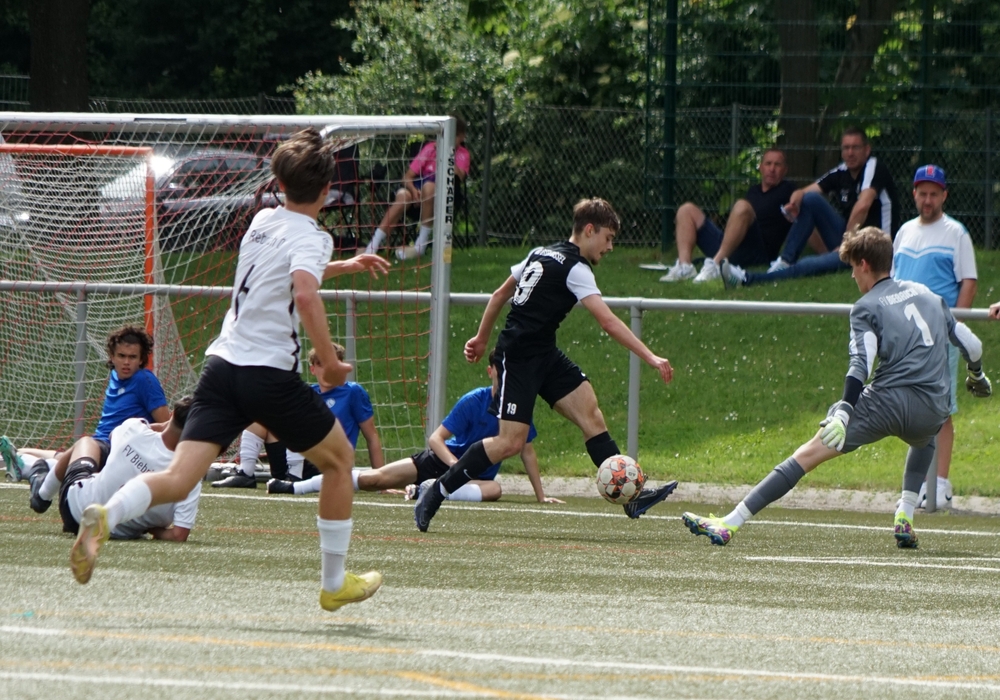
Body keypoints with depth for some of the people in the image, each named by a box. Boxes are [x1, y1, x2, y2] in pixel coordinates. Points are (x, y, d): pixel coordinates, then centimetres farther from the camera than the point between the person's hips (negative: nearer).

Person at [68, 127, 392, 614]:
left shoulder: (262, 222, 17)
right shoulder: (309, 238, -6)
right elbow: (305, 295, -27)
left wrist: (343, 267, 46)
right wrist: (330, 362, -18)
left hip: (222, 366, 6)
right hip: (271, 373, -6)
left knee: (179, 478, -6)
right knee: (339, 459, 17)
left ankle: (104, 517, -35)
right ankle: (335, 584, 22)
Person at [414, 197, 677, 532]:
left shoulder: (541, 253, 14)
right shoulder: (574, 268, -13)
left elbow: (500, 294, 23)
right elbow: (608, 322, -21)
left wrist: (482, 338, 33)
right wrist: (651, 358, -22)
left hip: (544, 355, 10)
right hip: (519, 358, -10)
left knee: (590, 414, -3)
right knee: (511, 441, -13)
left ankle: (631, 496, -11)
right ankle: (435, 494, -2)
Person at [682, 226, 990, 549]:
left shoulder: (866, 308, 4)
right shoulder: (929, 295, 20)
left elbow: (861, 364, -14)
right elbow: (971, 344, 25)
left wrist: (845, 410, -25)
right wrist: (977, 376, 46)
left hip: (887, 401, -5)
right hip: (933, 411, 5)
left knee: (809, 455, -7)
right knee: (924, 440, 43)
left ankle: (729, 524, -15)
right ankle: (905, 518, 24)